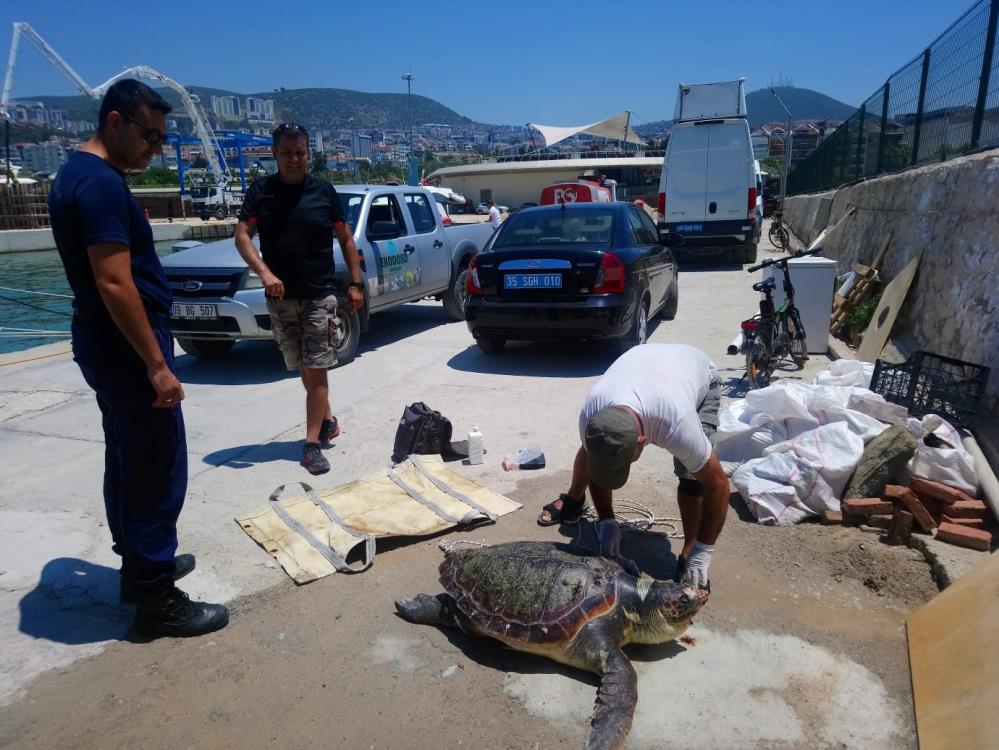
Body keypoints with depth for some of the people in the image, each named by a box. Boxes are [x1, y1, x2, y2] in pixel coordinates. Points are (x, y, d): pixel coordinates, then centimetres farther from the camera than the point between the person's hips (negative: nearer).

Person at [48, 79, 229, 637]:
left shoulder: (78, 175, 15)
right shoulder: (103, 184, -18)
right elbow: (115, 284, -25)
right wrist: (157, 365, -23)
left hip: (106, 346, 11)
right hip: (127, 349, -11)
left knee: (128, 462, 18)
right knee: (157, 473, -4)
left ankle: (140, 565, 31)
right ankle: (157, 600, 6)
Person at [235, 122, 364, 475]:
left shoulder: (324, 191, 2)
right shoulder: (260, 191, 3)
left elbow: (346, 239, 7)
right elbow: (242, 236, -3)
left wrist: (355, 283, 2)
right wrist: (264, 273, -19)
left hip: (320, 296, -2)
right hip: (279, 298, 3)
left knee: (317, 369, -6)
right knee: (303, 368, 13)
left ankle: (312, 443, -3)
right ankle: (327, 421, 33)